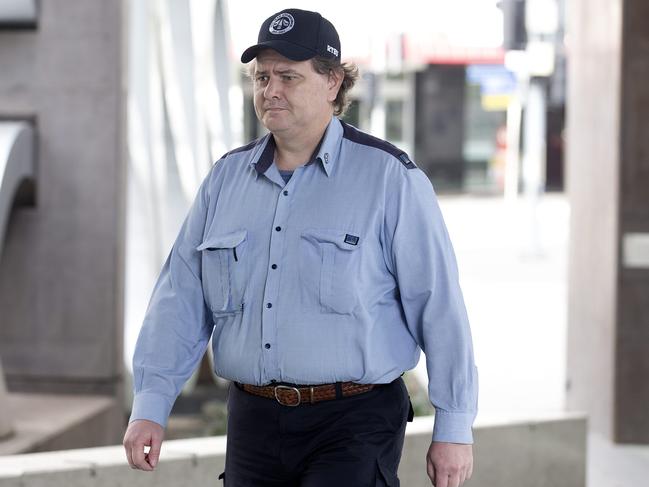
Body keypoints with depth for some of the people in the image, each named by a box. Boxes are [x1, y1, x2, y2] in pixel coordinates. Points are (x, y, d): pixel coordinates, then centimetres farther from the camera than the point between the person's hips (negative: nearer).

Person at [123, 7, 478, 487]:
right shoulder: (227, 178, 10)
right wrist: (151, 405, -1)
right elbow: (182, 299, 9)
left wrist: (454, 428, -6)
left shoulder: (388, 176, -4)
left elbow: (438, 306, -5)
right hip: (254, 423, 5)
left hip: (353, 426, -5)